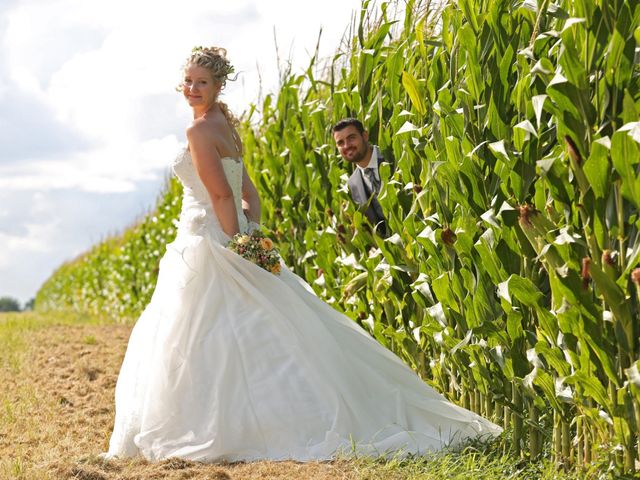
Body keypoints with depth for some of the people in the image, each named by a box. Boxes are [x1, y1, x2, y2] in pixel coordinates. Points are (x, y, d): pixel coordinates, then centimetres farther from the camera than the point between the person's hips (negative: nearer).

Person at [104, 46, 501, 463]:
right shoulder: (225, 127, 16)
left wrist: (235, 249, -19)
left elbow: (221, 195, -20)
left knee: (192, 342, -5)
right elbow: (248, 193, 15)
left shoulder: (200, 131, -13)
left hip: (208, 243, -9)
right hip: (232, 238, 9)